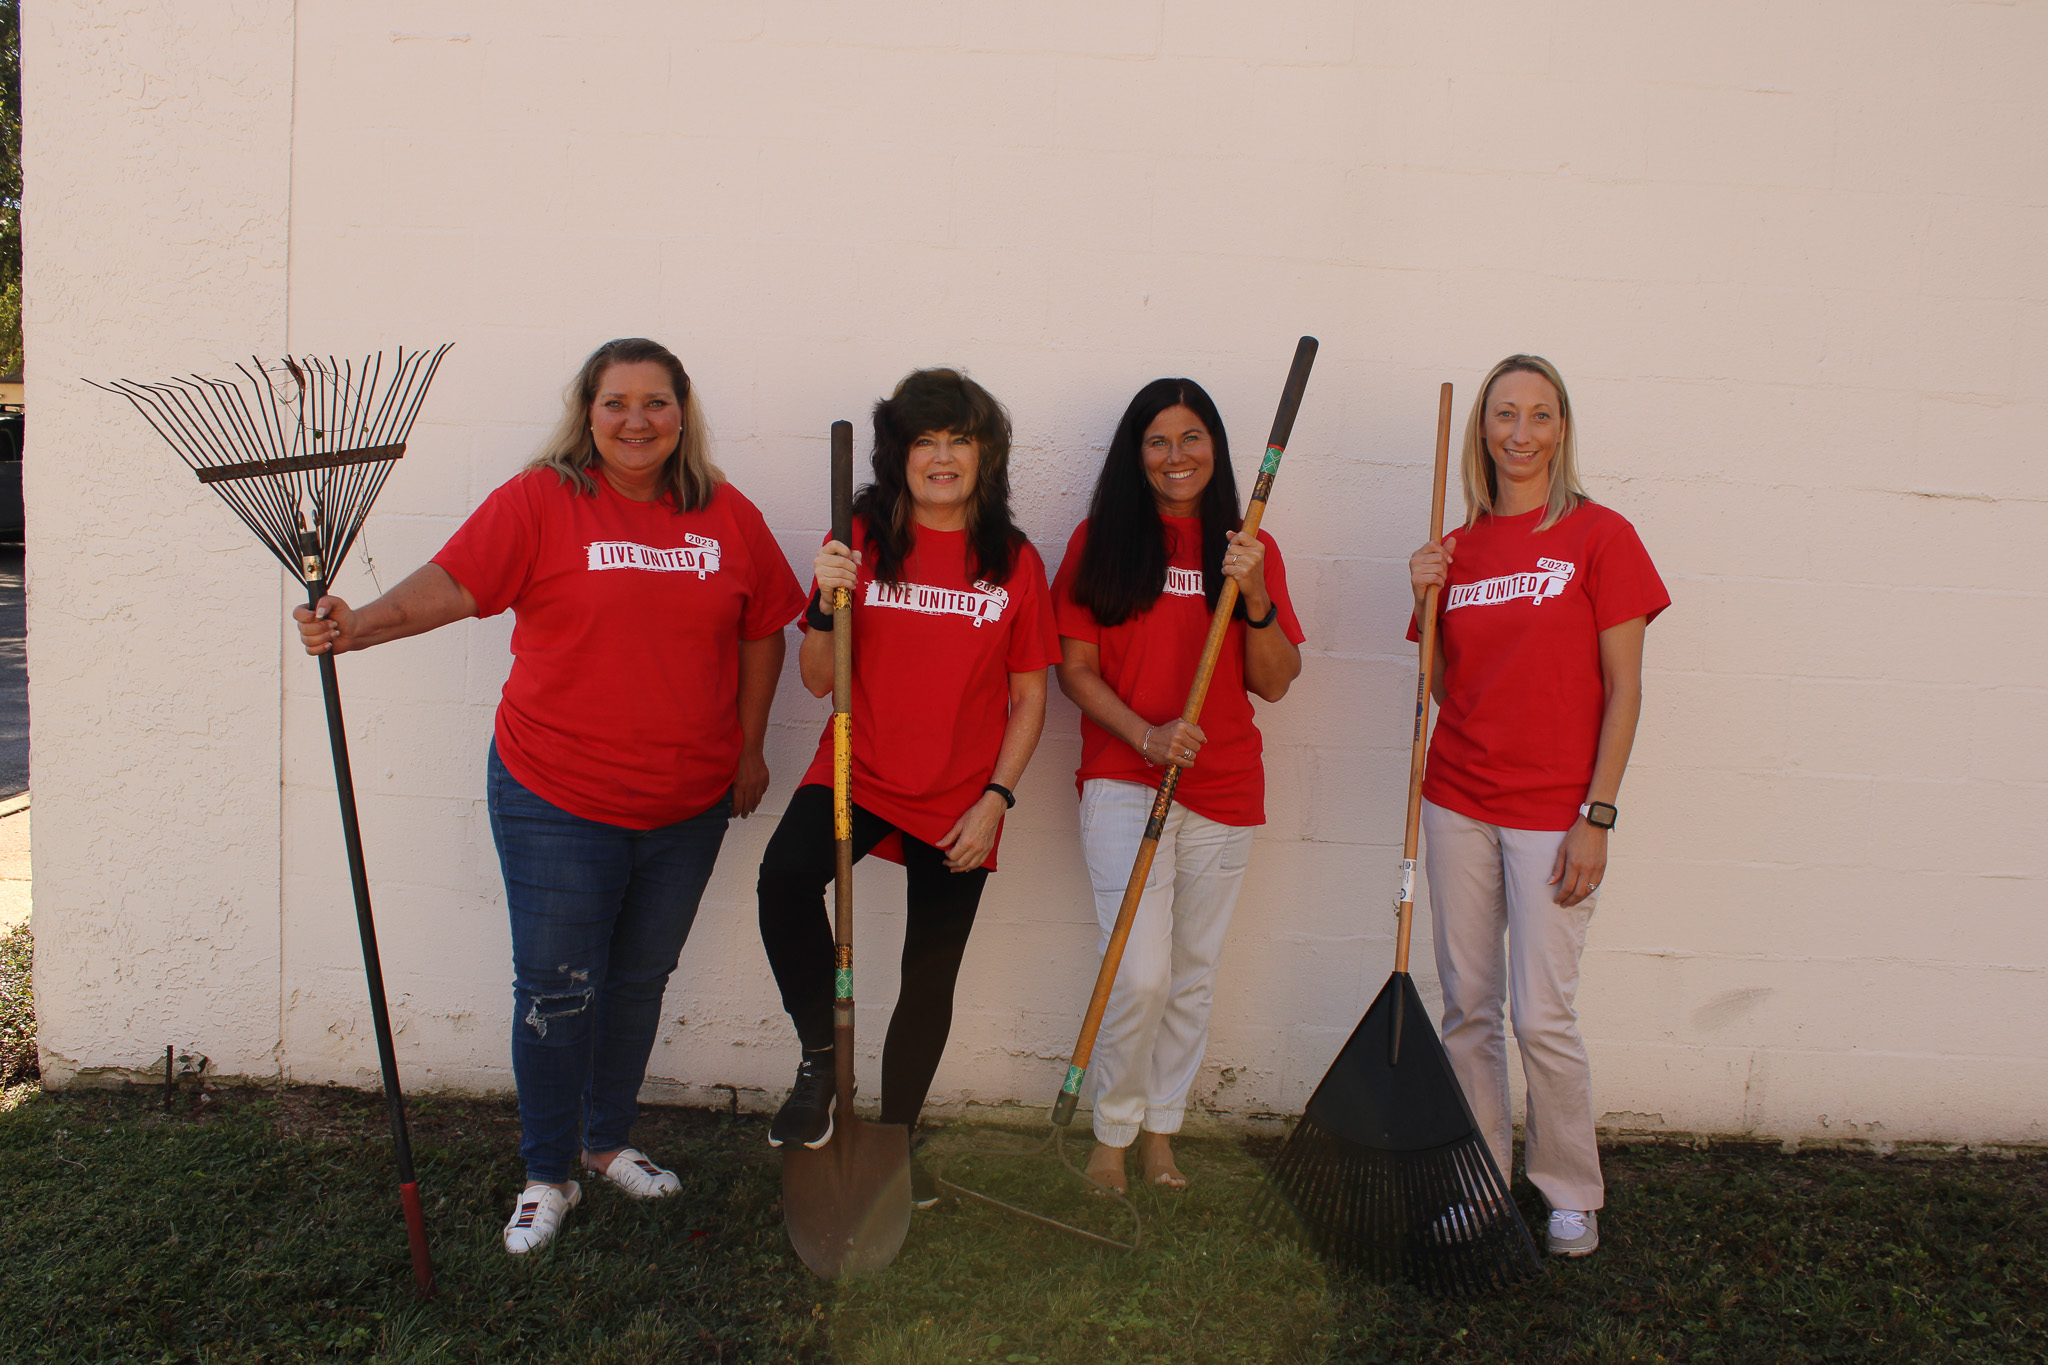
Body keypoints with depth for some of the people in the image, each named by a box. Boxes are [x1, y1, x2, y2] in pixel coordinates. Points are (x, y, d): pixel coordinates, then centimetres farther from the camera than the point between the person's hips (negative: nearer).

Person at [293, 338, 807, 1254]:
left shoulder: (727, 516, 2)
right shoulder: (540, 502, -7)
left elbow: (762, 633, 10)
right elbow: (453, 583, -15)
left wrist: (749, 750, 12)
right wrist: (359, 626, -32)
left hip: (688, 803, 4)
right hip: (558, 799, -3)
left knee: (641, 980, 17)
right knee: (556, 988, 2)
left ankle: (610, 1142, 38)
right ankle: (546, 1176, 21)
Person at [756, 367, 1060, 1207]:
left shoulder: (1013, 561, 0)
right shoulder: (863, 540, -2)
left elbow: (1029, 697, 4)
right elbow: (818, 681, -1)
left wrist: (994, 799, -5)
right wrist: (827, 604, -19)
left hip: (960, 800, 1)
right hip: (859, 774, -1)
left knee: (930, 979, 10)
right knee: (785, 875, -30)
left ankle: (894, 1140, 32)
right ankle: (821, 1058, -6)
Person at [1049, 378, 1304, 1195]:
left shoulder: (1250, 549, 7)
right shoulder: (1100, 541, 1)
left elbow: (1274, 683, 3)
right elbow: (1074, 669, 0)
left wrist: (1255, 596, -13)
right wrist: (1144, 734, -15)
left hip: (1224, 791, 3)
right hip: (1124, 782, -3)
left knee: (1193, 977, 11)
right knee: (1141, 976, -11)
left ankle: (1160, 1128, 30)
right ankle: (1112, 1133, 13)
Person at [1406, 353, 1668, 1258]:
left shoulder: (1598, 536, -5)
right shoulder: (1458, 550, 8)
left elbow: (1623, 688, -6)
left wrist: (1598, 816, -11)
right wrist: (1428, 600, -4)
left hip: (1552, 812, -4)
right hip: (1459, 802, 4)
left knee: (1542, 1017, -2)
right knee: (1467, 1007, 9)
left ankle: (1573, 1197, 19)